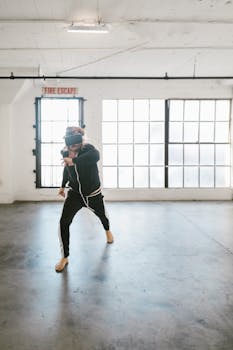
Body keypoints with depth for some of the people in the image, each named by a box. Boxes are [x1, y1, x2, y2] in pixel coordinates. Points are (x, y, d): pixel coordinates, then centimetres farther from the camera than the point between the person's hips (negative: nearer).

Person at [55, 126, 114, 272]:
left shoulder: (87, 149, -24)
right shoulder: (66, 152, -9)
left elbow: (96, 155, -51)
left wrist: (74, 160, -52)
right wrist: (63, 186, 21)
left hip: (93, 193, -2)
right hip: (75, 193, 2)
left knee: (101, 215, 23)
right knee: (64, 222, -12)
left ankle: (107, 230, 63)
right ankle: (65, 257, 5)